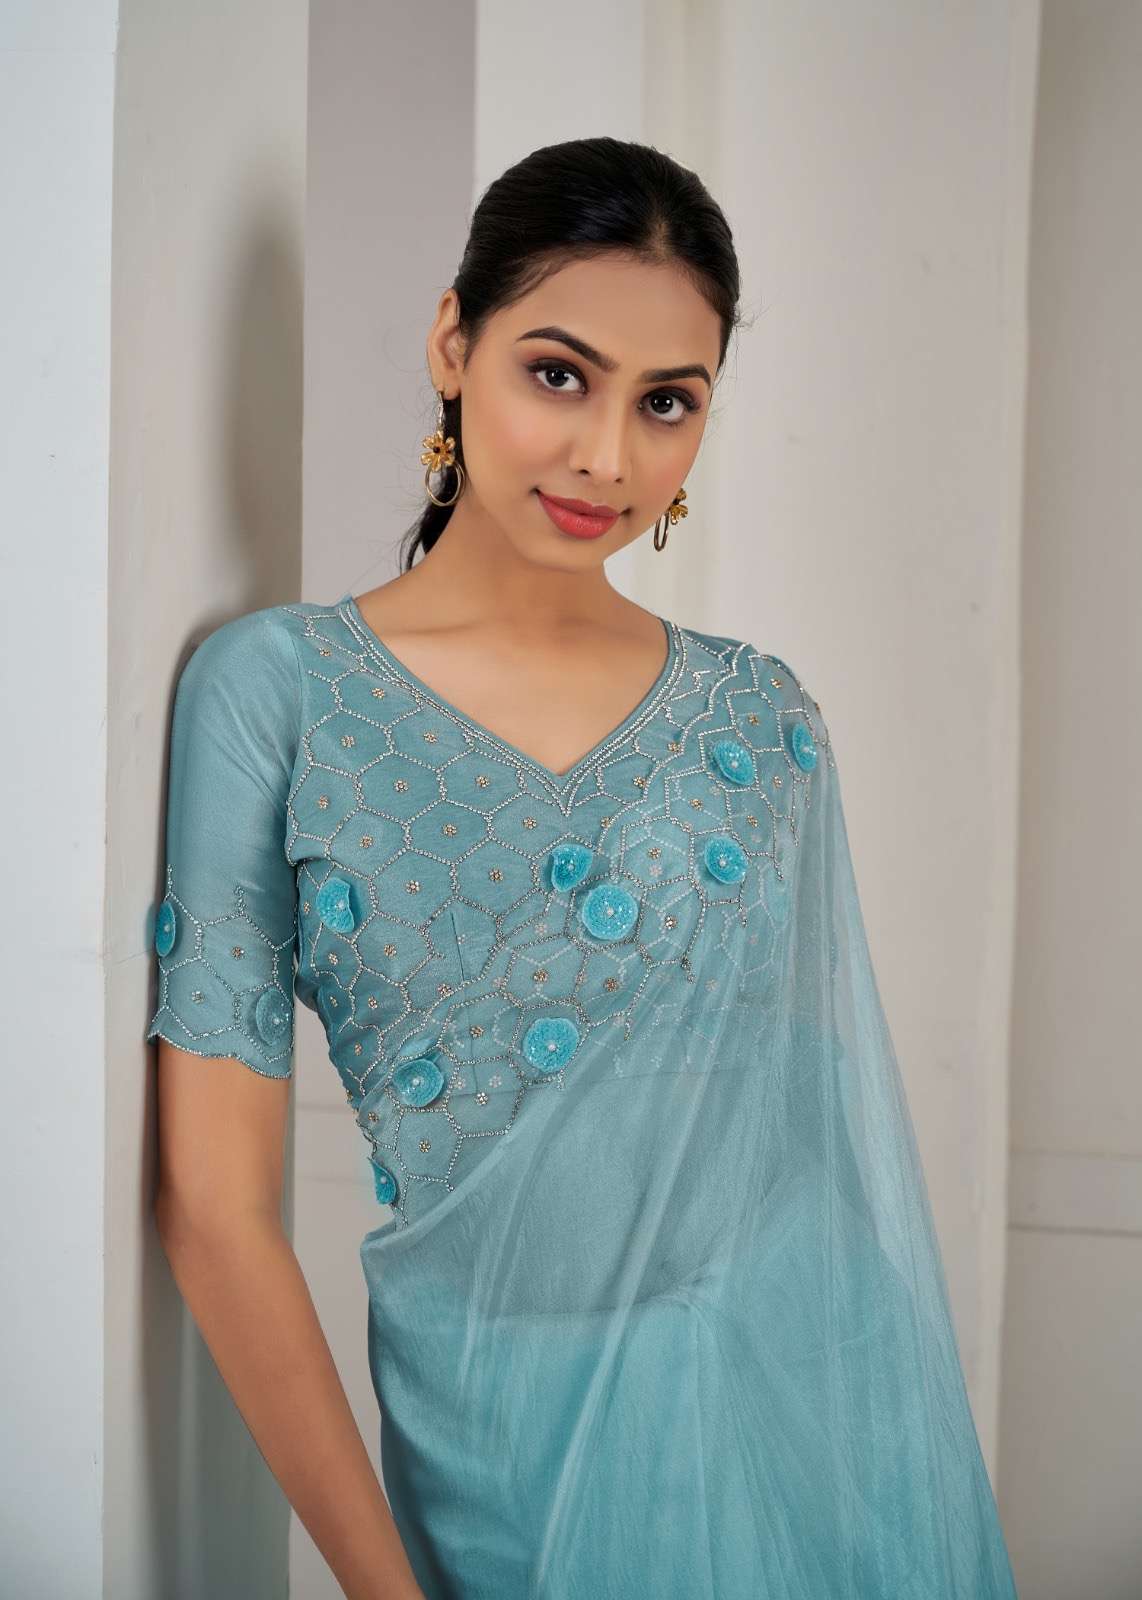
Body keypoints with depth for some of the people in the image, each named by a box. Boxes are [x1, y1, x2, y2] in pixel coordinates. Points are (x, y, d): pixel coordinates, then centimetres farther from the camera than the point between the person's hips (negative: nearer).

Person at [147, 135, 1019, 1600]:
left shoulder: (763, 716, 1)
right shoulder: (276, 686, -9)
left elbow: (834, 1131, 7)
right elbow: (216, 1203, -11)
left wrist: (908, 1461, 3)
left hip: (808, 1406, 3)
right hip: (504, 1427, -2)